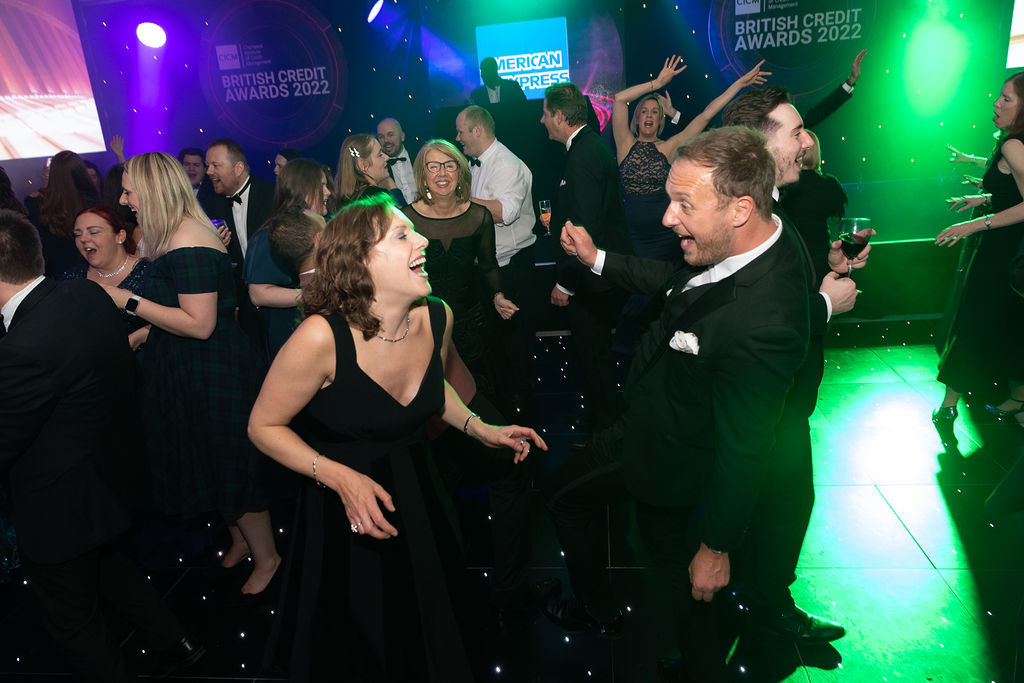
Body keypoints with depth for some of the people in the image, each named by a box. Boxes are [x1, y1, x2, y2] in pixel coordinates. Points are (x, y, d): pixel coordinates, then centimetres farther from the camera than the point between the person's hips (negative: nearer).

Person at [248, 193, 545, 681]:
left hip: (417, 497, 5)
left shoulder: (437, 318, -12)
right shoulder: (322, 337, -29)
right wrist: (340, 477, -27)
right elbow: (264, 426, -16)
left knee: (437, 636, 24)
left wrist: (480, 429, -3)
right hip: (343, 512, -4)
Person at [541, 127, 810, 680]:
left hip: (672, 470, -9)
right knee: (560, 492, 24)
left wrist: (716, 546, -15)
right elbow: (676, 279, 10)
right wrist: (597, 259, 8)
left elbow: (742, 452, -28)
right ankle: (597, 613, 43)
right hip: (643, 428, 9)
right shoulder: (738, 245, -12)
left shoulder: (761, 322, -39)